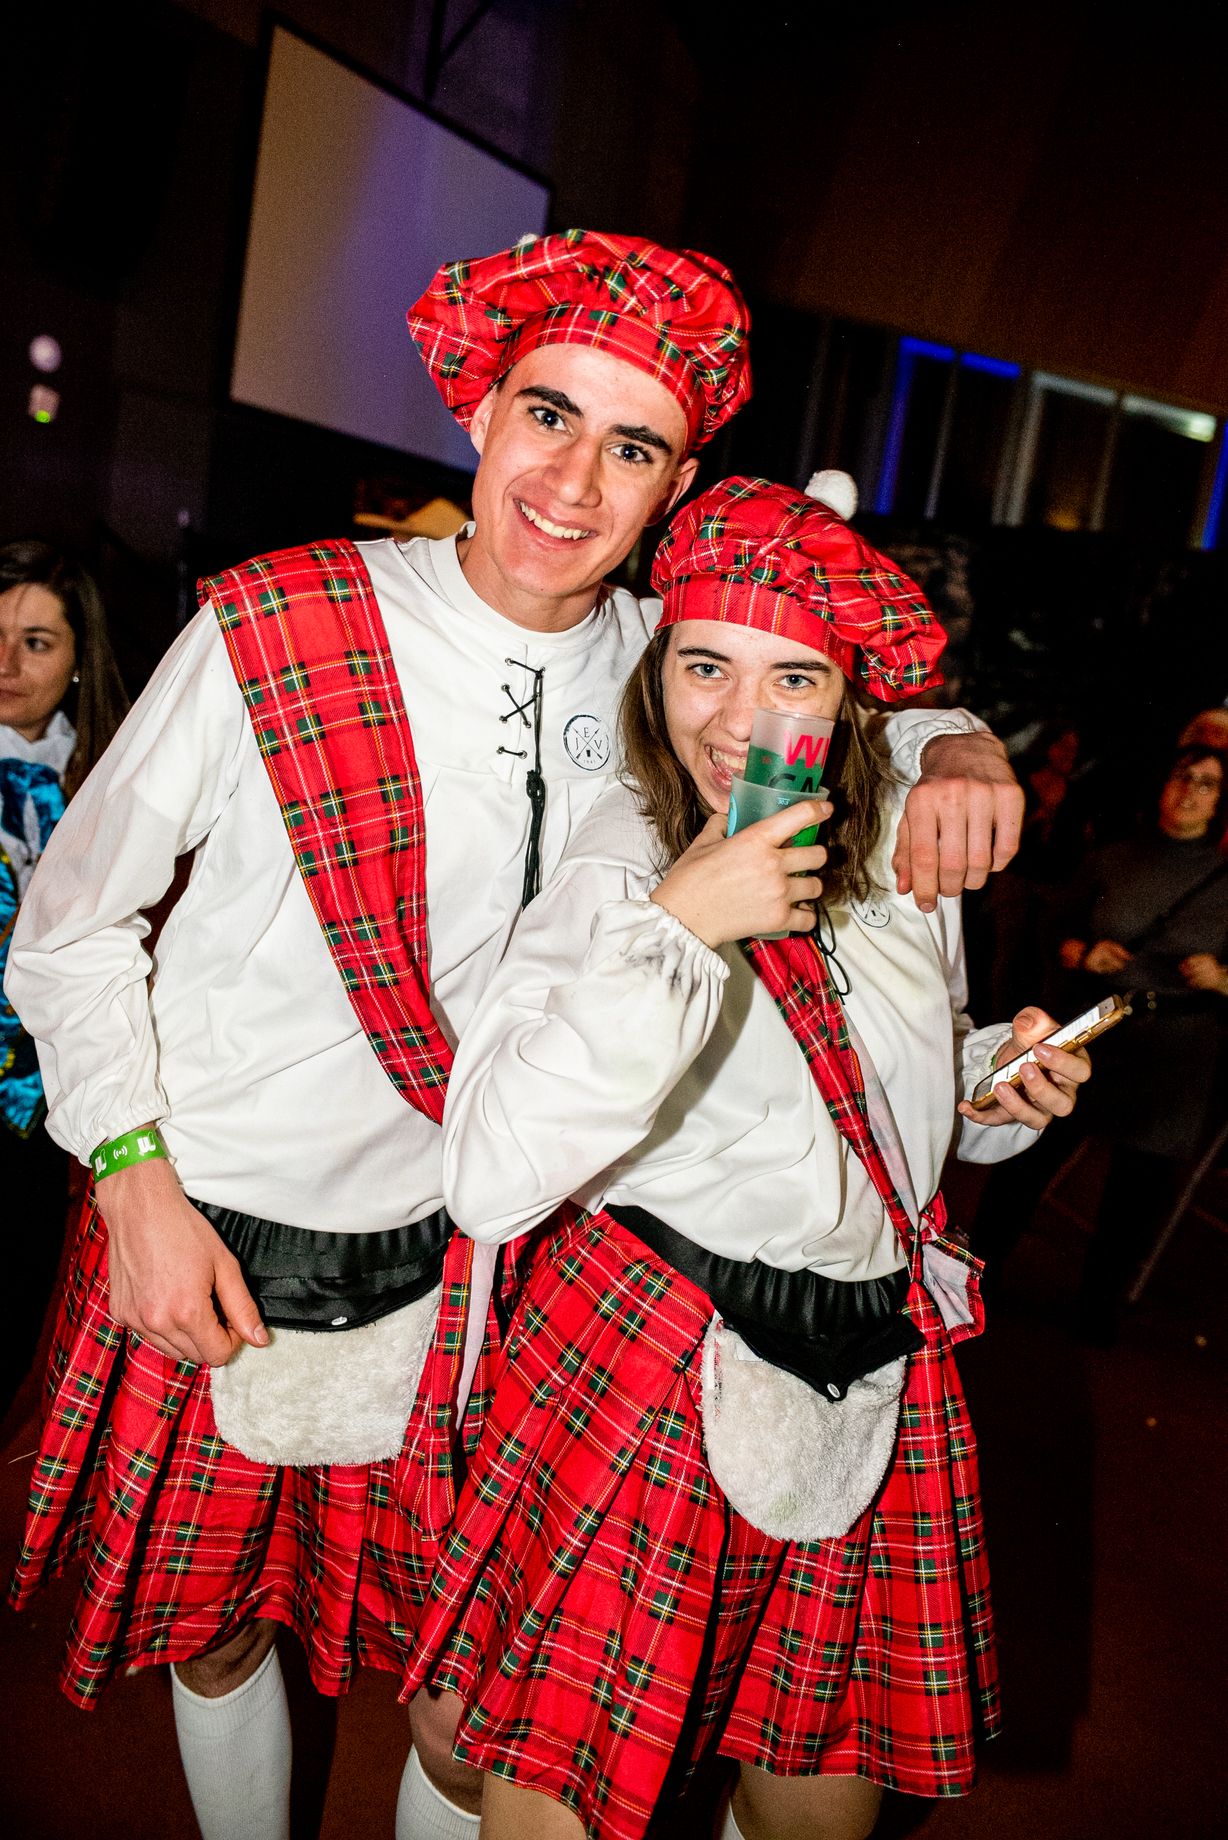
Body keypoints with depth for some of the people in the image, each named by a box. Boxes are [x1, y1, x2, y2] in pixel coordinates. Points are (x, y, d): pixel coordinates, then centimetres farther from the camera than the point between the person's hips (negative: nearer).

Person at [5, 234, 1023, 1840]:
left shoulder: (657, 667, -5)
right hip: (206, 1249, -1)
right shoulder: (278, 624, -15)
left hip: (446, 1270, 2)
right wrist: (140, 1184, -12)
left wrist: (958, 753, -10)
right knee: (214, 1635, 23)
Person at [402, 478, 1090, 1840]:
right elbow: (487, 1179, -27)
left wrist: (1003, 1082, -1)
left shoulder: (902, 847, 3)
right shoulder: (619, 869, -14)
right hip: (649, 1373, -5)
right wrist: (676, 927, -29)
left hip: (879, 1382, 5)